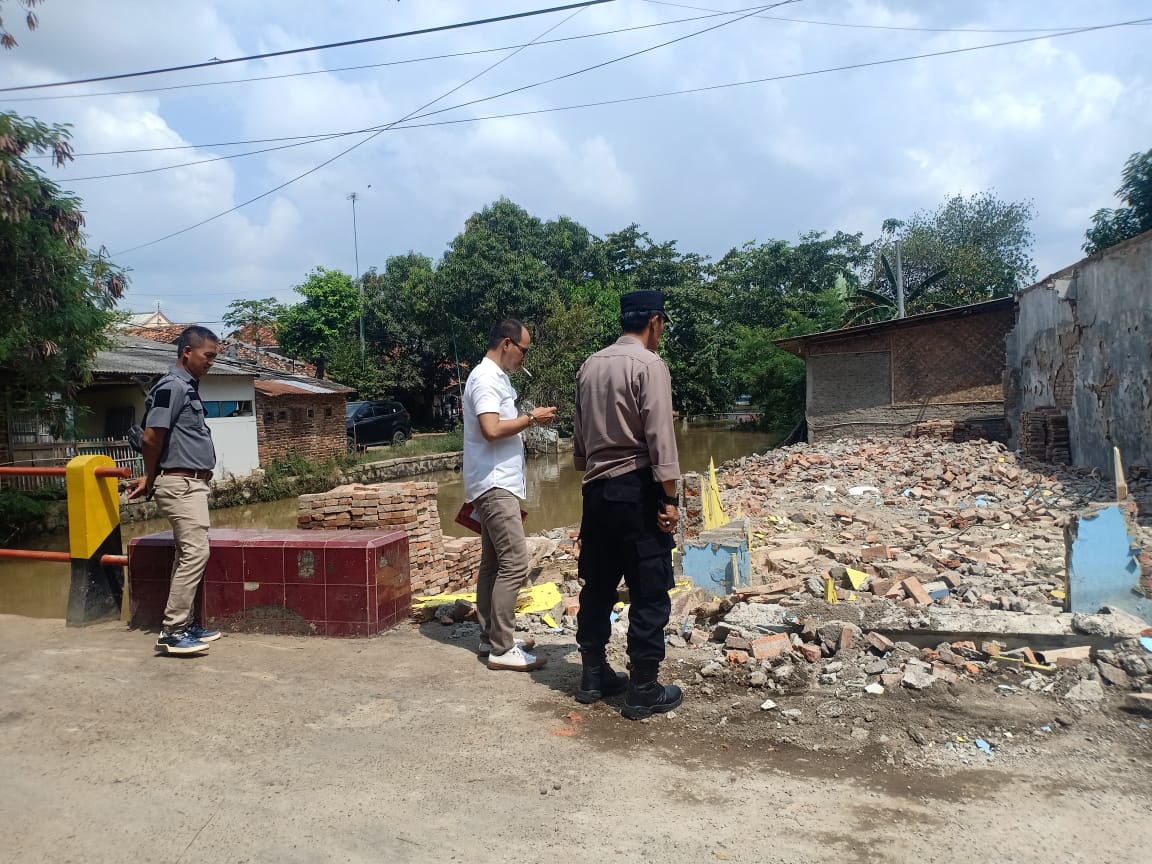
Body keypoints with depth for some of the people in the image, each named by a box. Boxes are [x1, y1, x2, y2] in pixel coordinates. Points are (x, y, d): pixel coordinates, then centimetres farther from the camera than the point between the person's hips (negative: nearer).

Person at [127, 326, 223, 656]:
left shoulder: (189, 387, 15)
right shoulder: (173, 386, -15)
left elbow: (156, 438, 18)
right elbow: (151, 437, -18)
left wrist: (151, 479, 13)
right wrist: (150, 478, -4)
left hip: (192, 484, 10)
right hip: (181, 484, -10)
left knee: (188, 554, 12)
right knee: (195, 553, -11)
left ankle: (186, 624, 20)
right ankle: (172, 633, -5)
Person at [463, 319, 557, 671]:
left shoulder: (497, 378, 17)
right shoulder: (485, 378, -15)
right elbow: (491, 429, -26)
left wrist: (528, 419, 9)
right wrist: (531, 419, -15)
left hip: (498, 484, 11)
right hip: (494, 485, -11)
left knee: (494, 563, 13)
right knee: (514, 563, -12)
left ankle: (491, 637, 20)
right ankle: (502, 649, -8)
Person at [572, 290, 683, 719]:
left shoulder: (590, 365, 11)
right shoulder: (649, 365, -11)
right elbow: (659, 438, -17)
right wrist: (669, 499, -15)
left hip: (597, 489, 7)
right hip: (637, 489, -7)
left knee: (598, 585, 15)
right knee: (650, 592, 2)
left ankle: (593, 676, 25)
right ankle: (643, 690, 8)